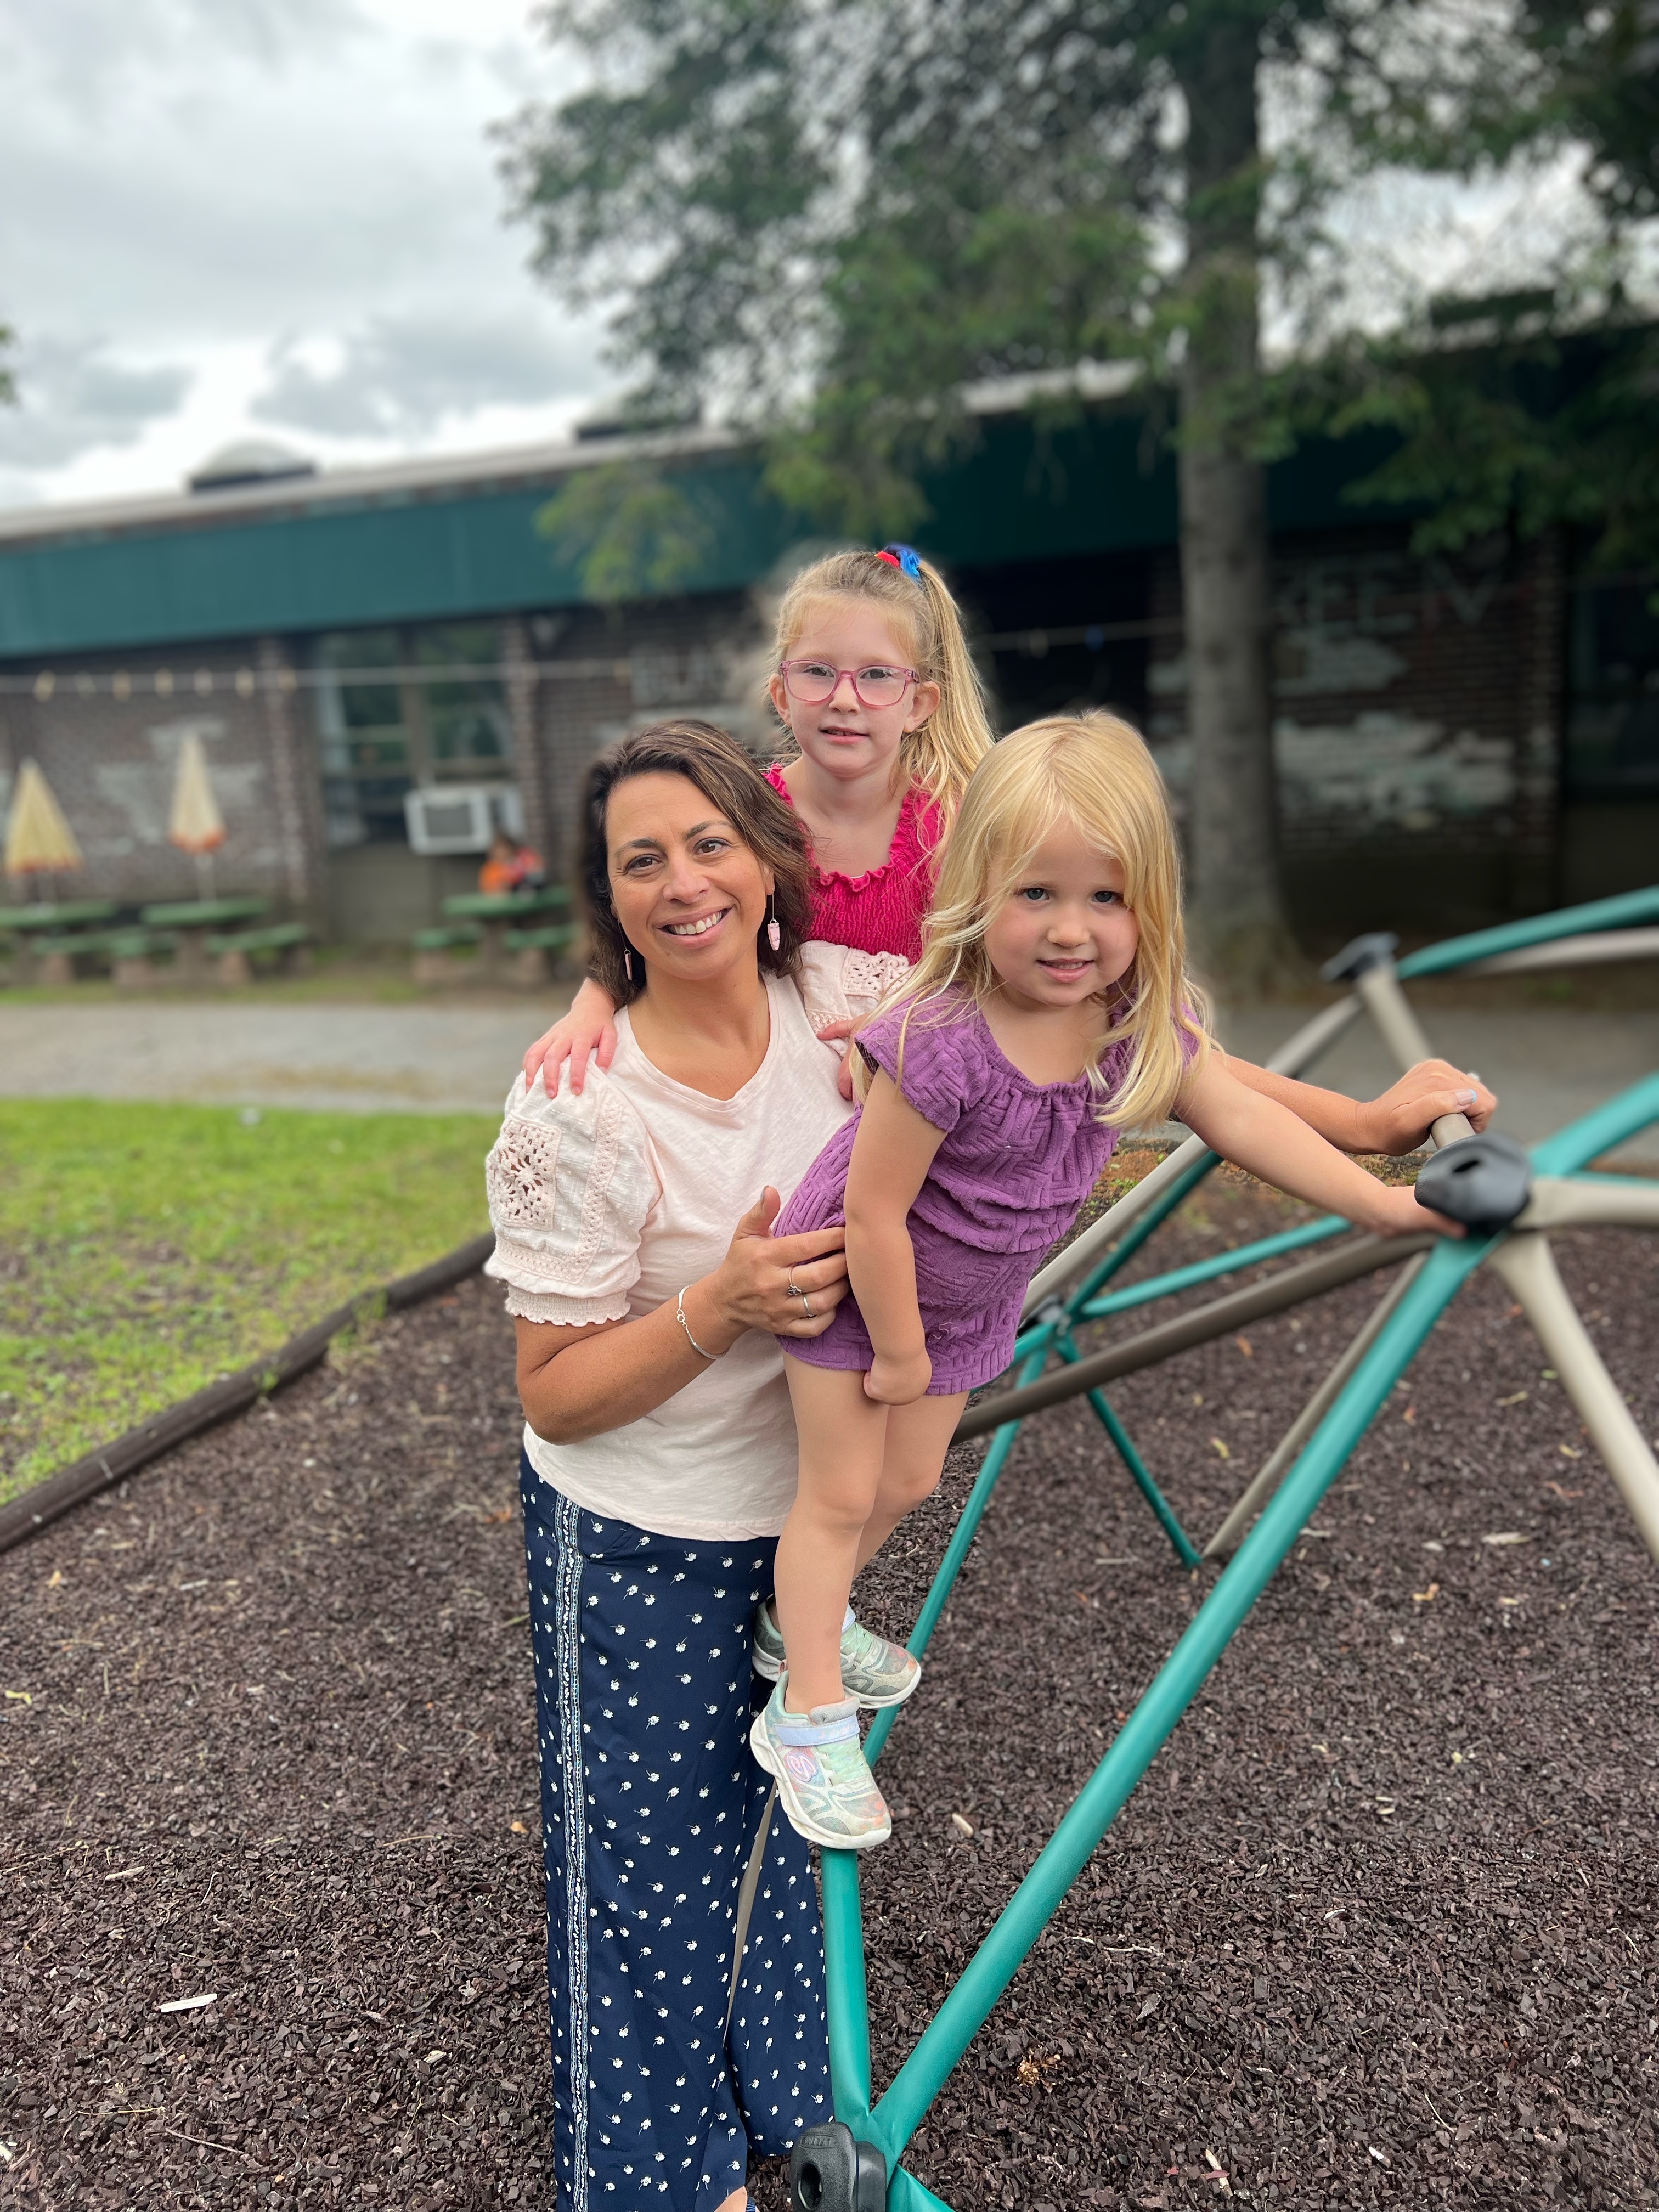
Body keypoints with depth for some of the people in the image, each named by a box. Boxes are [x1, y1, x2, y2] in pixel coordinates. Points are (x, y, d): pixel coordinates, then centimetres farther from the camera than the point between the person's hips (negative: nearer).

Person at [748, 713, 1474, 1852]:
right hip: (851, 1283, -6)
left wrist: (1382, 1200, -4)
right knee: (840, 1494, 4)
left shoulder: (1146, 1019, -18)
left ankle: (811, 1615, 48)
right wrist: (897, 1348, -17)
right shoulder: (943, 1042, -38)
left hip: (967, 1300, 6)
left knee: (908, 1482, 21)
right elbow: (874, 1212, -29)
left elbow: (1242, 1117, -5)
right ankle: (806, 1716, 23)